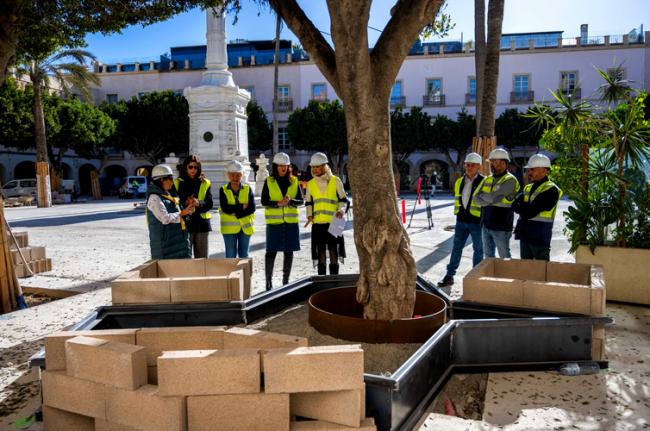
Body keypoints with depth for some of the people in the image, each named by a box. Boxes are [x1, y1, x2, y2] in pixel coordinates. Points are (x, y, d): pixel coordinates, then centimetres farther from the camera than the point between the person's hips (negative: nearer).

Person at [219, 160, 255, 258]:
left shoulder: (247, 189, 3)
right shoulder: (223, 190, 0)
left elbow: (252, 207, -8)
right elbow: (225, 208, -13)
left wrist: (235, 212, -16)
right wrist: (242, 206, -15)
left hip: (245, 227, 1)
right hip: (229, 228, -1)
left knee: (244, 255, 10)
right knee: (231, 256, 4)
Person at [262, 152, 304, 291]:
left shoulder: (294, 181, 8)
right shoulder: (269, 181, 2)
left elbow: (301, 201, 4)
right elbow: (264, 201, -2)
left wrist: (290, 201, -16)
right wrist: (278, 203, -18)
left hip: (291, 221, 2)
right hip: (274, 221, -2)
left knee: (289, 251, 6)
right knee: (271, 251, -4)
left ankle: (286, 281, 17)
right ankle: (269, 281, 5)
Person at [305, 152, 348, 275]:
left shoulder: (335, 181, 1)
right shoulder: (311, 183, 10)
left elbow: (343, 200, 4)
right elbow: (308, 202, 17)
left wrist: (341, 210, -15)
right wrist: (309, 215, 1)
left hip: (333, 222, -2)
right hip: (318, 223, 2)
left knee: (333, 252, 0)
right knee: (320, 253, 5)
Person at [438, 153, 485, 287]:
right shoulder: (459, 182, 10)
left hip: (477, 221, -5)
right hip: (461, 220, 5)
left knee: (478, 249, 7)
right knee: (456, 247, 7)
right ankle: (449, 275, 13)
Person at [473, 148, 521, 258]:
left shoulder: (510, 180, -11)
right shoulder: (487, 180, 11)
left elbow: (494, 197, -22)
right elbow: (476, 198, 1)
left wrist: (483, 196, -4)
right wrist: (490, 200, -14)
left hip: (501, 226, -7)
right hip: (485, 225, 7)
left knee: (504, 257, 4)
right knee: (488, 255, 15)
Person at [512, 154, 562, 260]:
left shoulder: (551, 190, -12)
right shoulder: (528, 187, 14)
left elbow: (529, 212, -20)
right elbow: (515, 206, 3)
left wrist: (520, 206, -3)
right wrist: (526, 207, -15)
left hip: (540, 238, -7)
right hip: (525, 235, 7)